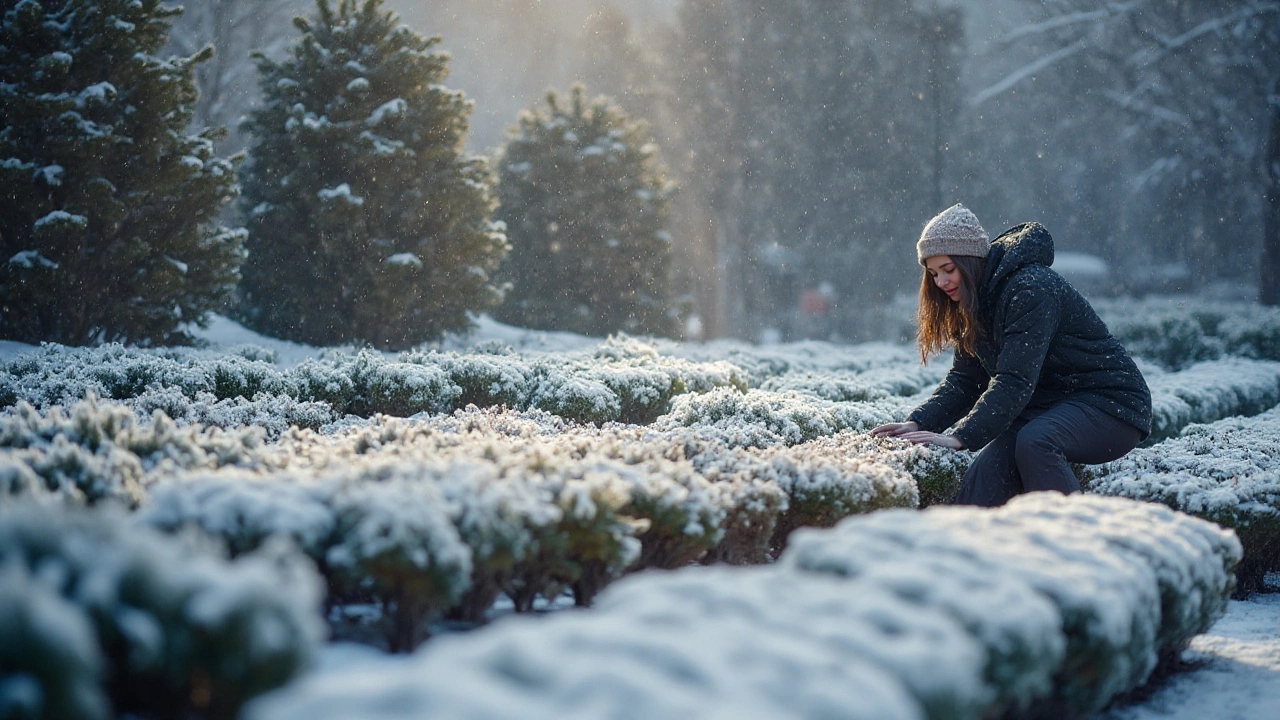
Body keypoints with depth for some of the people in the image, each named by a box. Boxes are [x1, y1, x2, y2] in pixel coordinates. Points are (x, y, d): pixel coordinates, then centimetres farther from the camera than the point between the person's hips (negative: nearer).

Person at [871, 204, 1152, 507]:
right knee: (990, 465, -20)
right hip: (1050, 405, 7)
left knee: (1034, 442, -36)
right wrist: (918, 423, -11)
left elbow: (1015, 381, -28)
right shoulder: (972, 305, 6)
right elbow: (964, 380, 5)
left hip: (1111, 402, -7)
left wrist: (961, 437, -34)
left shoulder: (1030, 289, -22)